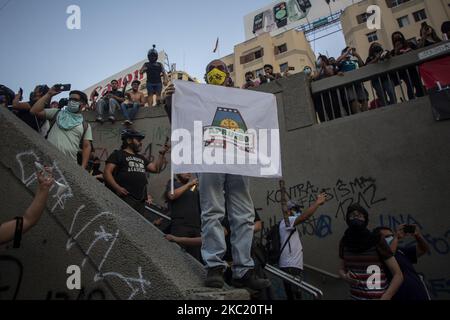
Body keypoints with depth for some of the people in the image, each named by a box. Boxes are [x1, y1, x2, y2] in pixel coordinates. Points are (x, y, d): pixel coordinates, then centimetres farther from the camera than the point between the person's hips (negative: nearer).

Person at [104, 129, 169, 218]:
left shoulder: (141, 158, 26)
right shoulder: (118, 154, 6)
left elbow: (156, 168, 23)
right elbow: (107, 172, -4)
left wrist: (162, 154, 13)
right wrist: (117, 188, -18)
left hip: (140, 200, 7)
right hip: (125, 197, -7)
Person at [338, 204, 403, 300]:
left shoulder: (377, 241, -13)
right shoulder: (344, 242, -3)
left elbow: (398, 275, -9)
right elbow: (342, 269, 11)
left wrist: (384, 298, -18)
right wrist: (345, 277, -10)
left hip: (379, 297, -3)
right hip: (355, 297, 4)